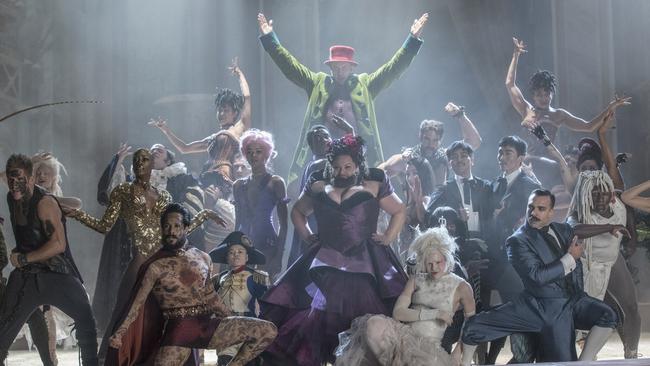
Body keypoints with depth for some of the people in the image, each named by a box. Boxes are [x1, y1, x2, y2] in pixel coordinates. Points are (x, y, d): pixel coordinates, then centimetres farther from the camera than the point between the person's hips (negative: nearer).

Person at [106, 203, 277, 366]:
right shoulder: (157, 267, -1)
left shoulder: (203, 258, 12)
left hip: (207, 325, 4)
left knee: (268, 330, -9)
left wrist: (232, 320, 27)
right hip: (178, 331, -4)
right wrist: (120, 334, -18)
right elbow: (137, 303, -7)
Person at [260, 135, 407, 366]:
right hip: (325, 263, 3)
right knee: (316, 317, -3)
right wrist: (307, 236, 13)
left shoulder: (374, 186, 5)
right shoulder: (318, 187, 13)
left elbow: (399, 211, 14)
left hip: (365, 265, -2)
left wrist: (388, 238, 1)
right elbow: (297, 211, 27)